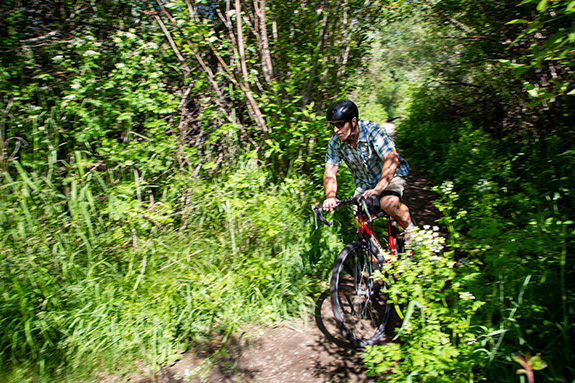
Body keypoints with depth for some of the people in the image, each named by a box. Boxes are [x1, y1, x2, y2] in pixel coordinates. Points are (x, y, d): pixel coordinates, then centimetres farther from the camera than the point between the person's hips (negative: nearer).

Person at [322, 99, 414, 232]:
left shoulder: (372, 130, -25)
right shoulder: (335, 142, -13)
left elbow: (391, 159, -34)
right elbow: (330, 172, -17)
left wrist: (378, 188, -47)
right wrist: (330, 196, -36)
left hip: (390, 177, -4)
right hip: (364, 184, 4)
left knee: (389, 204, -33)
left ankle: (410, 228, -6)